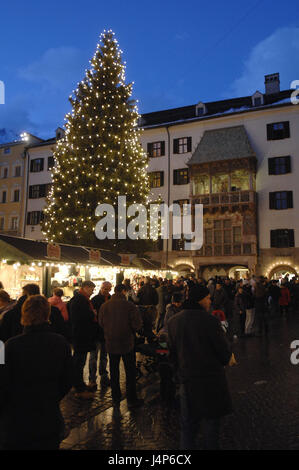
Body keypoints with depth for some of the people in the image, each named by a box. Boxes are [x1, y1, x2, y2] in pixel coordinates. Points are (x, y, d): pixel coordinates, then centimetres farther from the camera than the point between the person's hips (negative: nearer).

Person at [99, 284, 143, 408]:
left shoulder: (104, 306, -6)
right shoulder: (129, 305, -17)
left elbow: (101, 323, 3)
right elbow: (137, 325, -15)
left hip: (111, 343, 3)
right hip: (127, 343, -3)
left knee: (114, 372, 16)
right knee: (130, 372, 12)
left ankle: (116, 399, 24)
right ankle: (131, 399, 20)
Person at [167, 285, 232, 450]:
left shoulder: (173, 321, -2)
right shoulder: (210, 321, -18)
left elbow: (172, 353, 6)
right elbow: (225, 351, -11)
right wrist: (221, 363, 10)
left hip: (187, 380, 4)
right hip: (212, 378, -3)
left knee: (188, 424, 16)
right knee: (211, 420, 16)